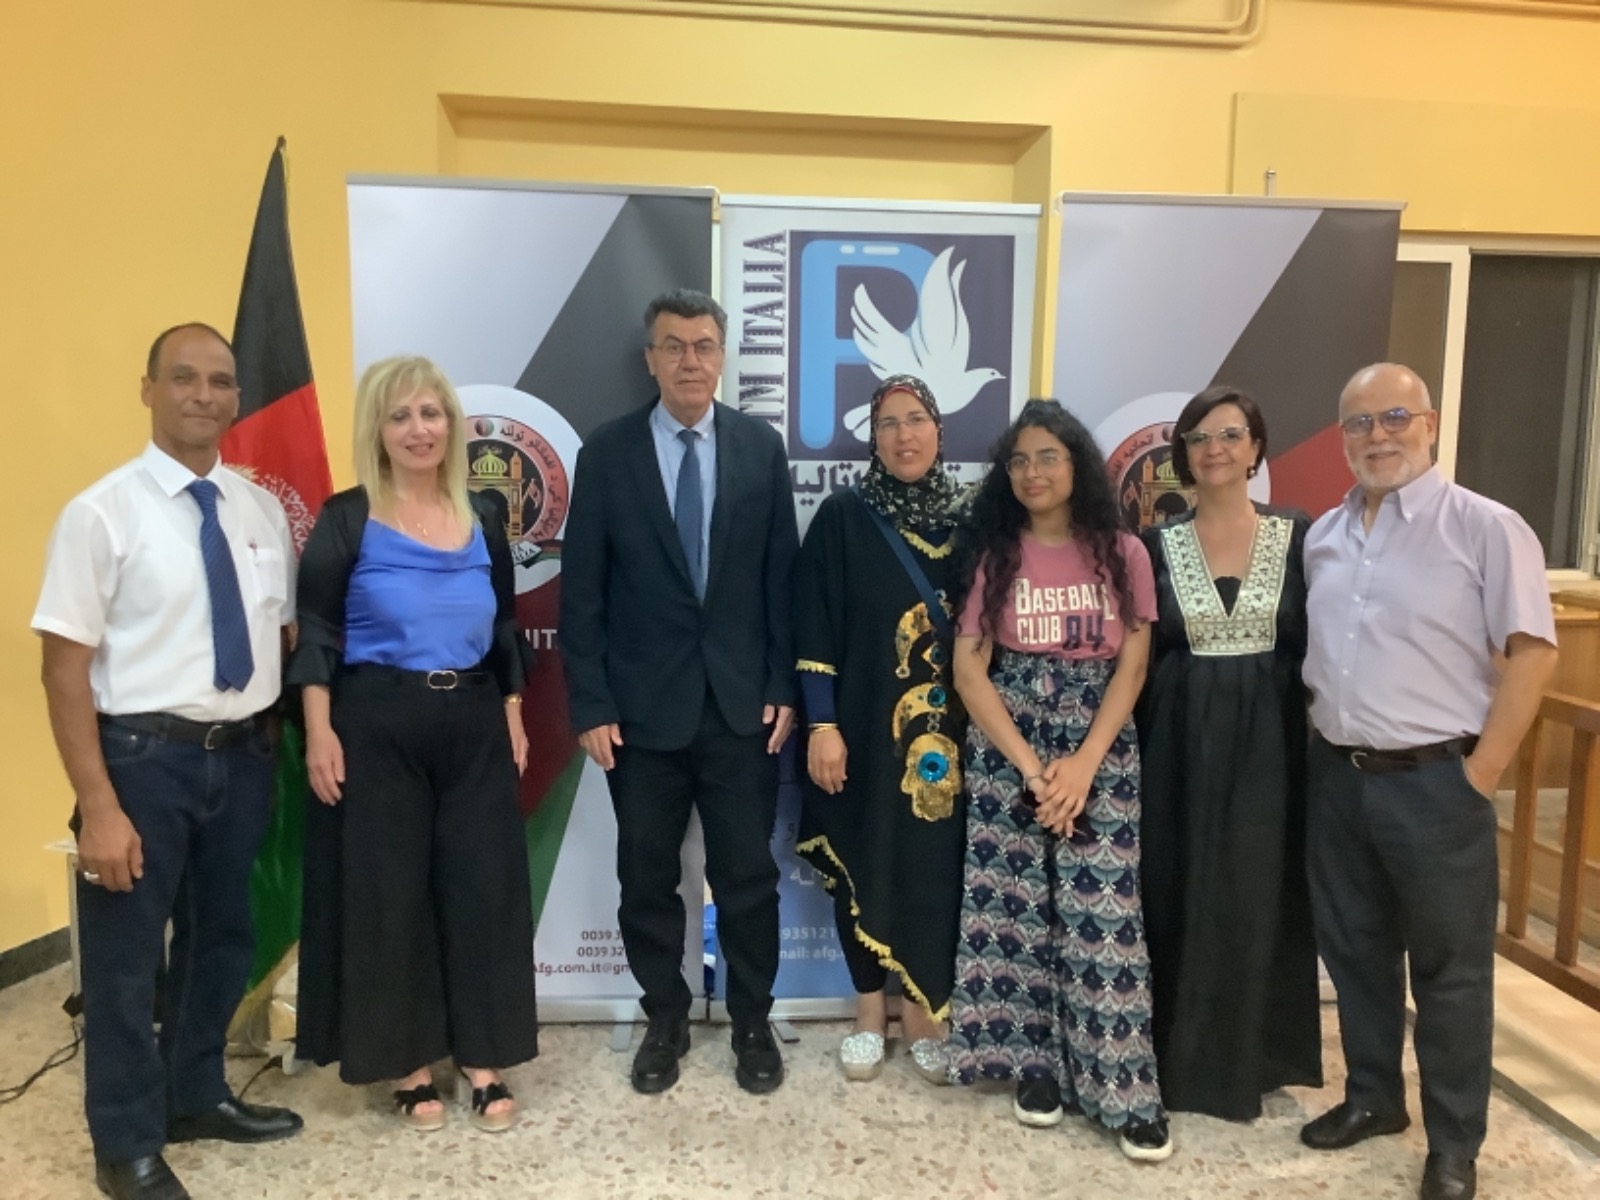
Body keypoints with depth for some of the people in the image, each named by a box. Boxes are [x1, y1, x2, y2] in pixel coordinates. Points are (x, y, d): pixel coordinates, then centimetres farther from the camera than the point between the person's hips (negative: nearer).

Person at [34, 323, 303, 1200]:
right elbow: (65, 666, -13)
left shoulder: (260, 510, 3)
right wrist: (98, 805, -17)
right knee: (127, 957, 9)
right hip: (145, 756, -5)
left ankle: (197, 1097, 43)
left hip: (243, 753, 5)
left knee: (222, 937, 20)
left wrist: (282, 742, 7)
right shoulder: (103, 512, -12)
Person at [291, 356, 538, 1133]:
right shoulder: (348, 518, -3)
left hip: (474, 724, 4)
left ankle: (482, 1058, 21)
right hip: (378, 726, -3)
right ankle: (409, 1064, 23)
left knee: (483, 884, 6)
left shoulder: (483, 515, 7)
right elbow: (316, 633, -6)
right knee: (387, 891, 6)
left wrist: (512, 712, 8)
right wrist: (319, 732, -13)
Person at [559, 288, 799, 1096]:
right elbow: (581, 590, -2)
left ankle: (752, 1024, 30)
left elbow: (783, 577, 3)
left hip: (741, 704, 1)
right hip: (643, 707, 0)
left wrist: (783, 688, -1)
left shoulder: (762, 447, 3)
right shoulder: (607, 452, -1)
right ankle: (665, 1022, 32)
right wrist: (590, 705, -7)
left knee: (748, 877, 11)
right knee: (647, 882, 12)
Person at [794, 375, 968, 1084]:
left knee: (936, 865, 8)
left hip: (947, 729, 2)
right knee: (865, 864, 7)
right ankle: (869, 1012, 25)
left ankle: (922, 1013, 25)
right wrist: (821, 726, -12)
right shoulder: (843, 518, -4)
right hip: (864, 726, -2)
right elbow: (814, 631, -7)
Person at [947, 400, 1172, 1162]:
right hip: (1007, 748, 1)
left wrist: (1082, 764, -11)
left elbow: (1130, 669, 0)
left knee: (1103, 914, -3)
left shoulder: (1122, 553, 3)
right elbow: (968, 672, -4)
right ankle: (1036, 1063, 18)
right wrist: (1030, 765, -11)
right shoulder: (993, 555, 3)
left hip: (1100, 749, 0)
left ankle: (1125, 1090, 7)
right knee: (1019, 906, 2)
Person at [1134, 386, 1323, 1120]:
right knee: (1181, 897, 6)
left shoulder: (1298, 536, 2)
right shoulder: (1158, 545, 2)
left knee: (1259, 897, 8)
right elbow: (1139, 659, 2)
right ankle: (1183, 1059, 22)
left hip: (1269, 744, 0)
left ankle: (1250, 1058, 26)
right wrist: (1133, 750, -3)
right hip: (1181, 745, 0)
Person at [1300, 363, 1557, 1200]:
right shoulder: (1322, 536, 8)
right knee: (1352, 946, 17)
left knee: (1449, 966, 8)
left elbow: (1531, 655, -11)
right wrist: (1318, 747, 8)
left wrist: (1480, 773, -13)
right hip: (1337, 776, 6)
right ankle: (1372, 1095, 37)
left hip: (1435, 780, -5)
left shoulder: (1486, 527, -9)